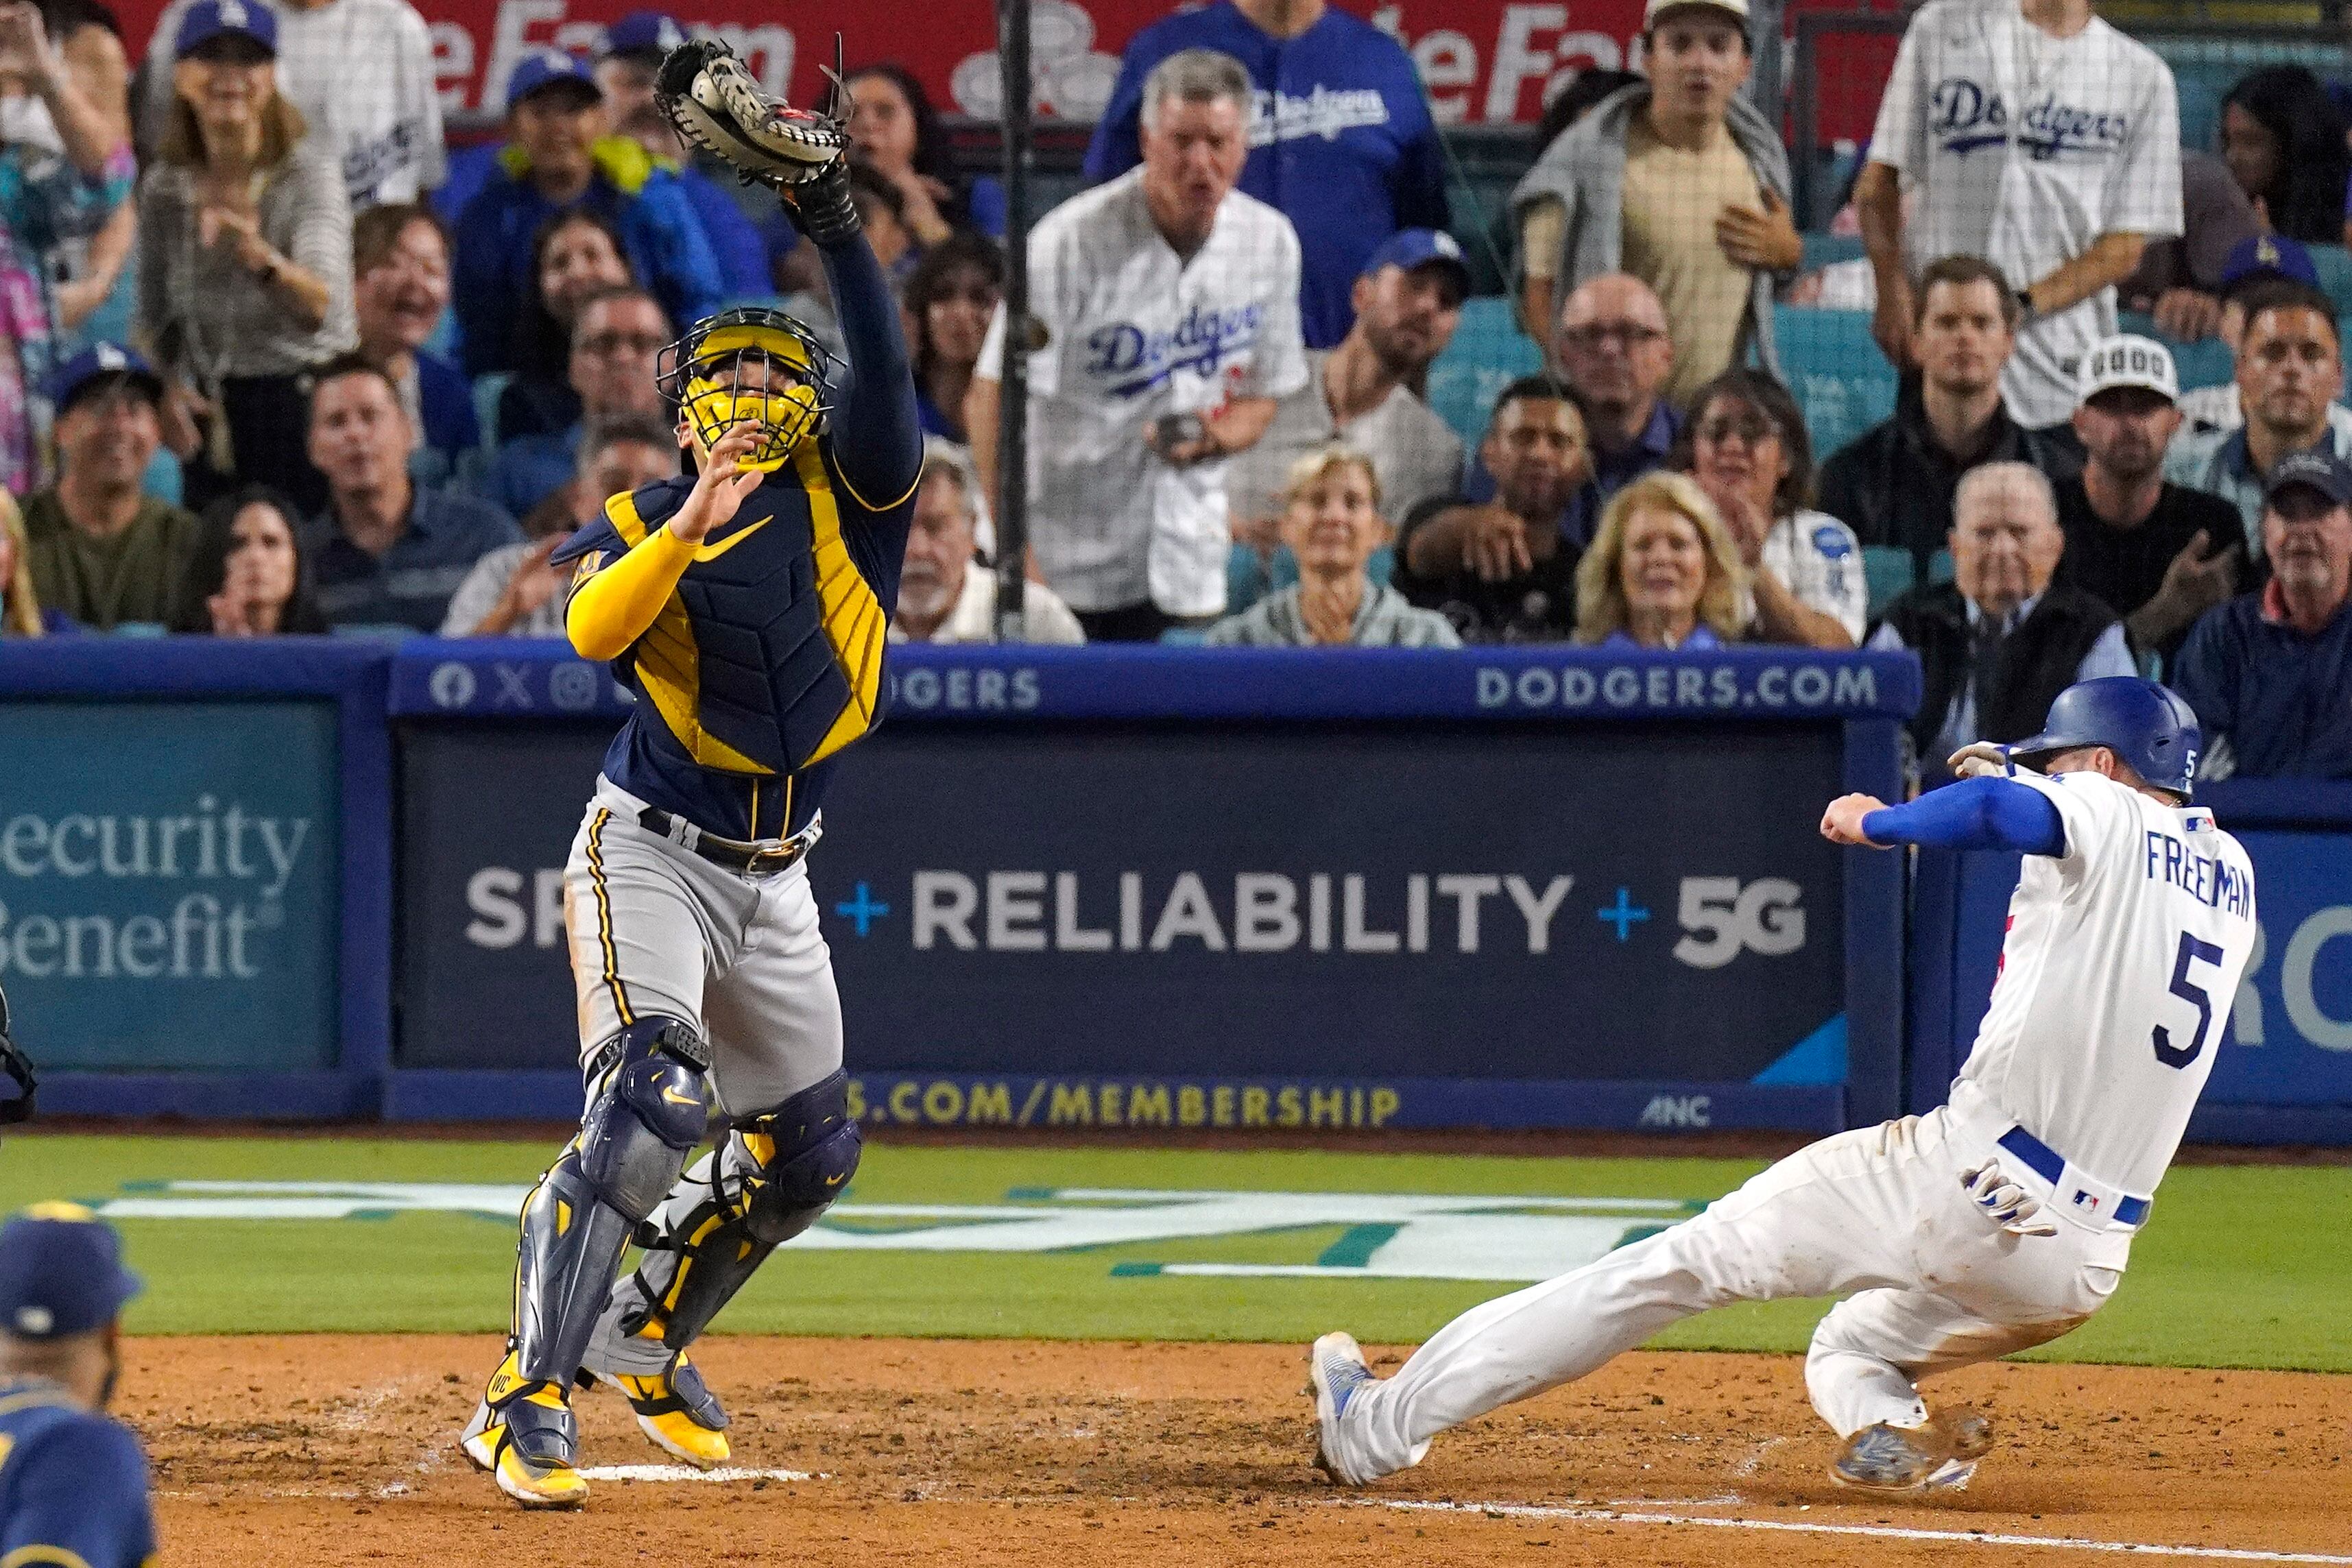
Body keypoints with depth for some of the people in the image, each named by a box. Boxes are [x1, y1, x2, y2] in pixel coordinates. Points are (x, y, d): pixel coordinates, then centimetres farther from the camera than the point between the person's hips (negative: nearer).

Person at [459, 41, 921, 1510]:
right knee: (650, 1103, -24)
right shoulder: (637, 523, 0)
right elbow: (594, 627, -20)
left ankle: (643, 1335, 36)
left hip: (774, 878, 5)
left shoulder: (848, 497, 3)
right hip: (652, 853, -5)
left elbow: (887, 376, -15)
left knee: (806, 1152, 13)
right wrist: (688, 528, -31)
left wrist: (833, 216, -23)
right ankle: (529, 1398, -26)